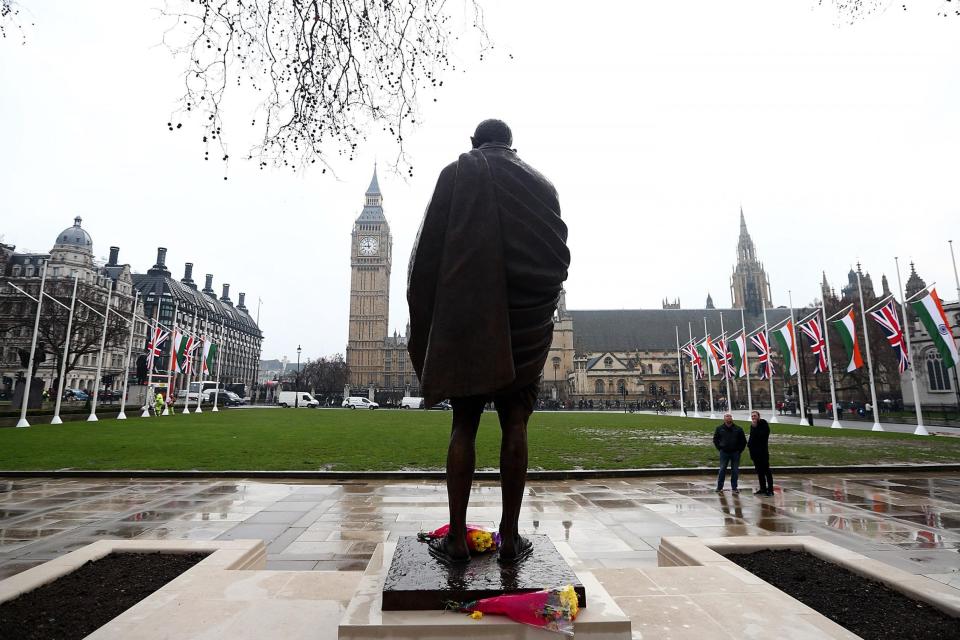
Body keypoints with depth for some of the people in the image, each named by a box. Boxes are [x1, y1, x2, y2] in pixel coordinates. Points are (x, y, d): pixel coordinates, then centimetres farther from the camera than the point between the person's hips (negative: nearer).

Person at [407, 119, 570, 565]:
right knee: (514, 425, 4)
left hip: (466, 319, -1)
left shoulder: (455, 175, 6)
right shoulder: (540, 184, 13)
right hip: (526, 324, 2)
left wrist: (424, 322, 3)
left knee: (464, 425, 3)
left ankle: (456, 538, 6)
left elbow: (428, 251, -1)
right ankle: (510, 537, 8)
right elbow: (560, 255, 8)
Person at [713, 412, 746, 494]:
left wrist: (740, 450, 0)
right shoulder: (719, 429, 2)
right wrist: (720, 449, 4)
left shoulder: (738, 429, -1)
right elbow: (715, 439, 12)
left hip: (735, 453, 0)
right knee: (722, 470, 0)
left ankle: (734, 487, 17)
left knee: (735, 470, 6)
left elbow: (743, 441, 7)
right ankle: (719, 487, 7)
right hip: (724, 453, 0)